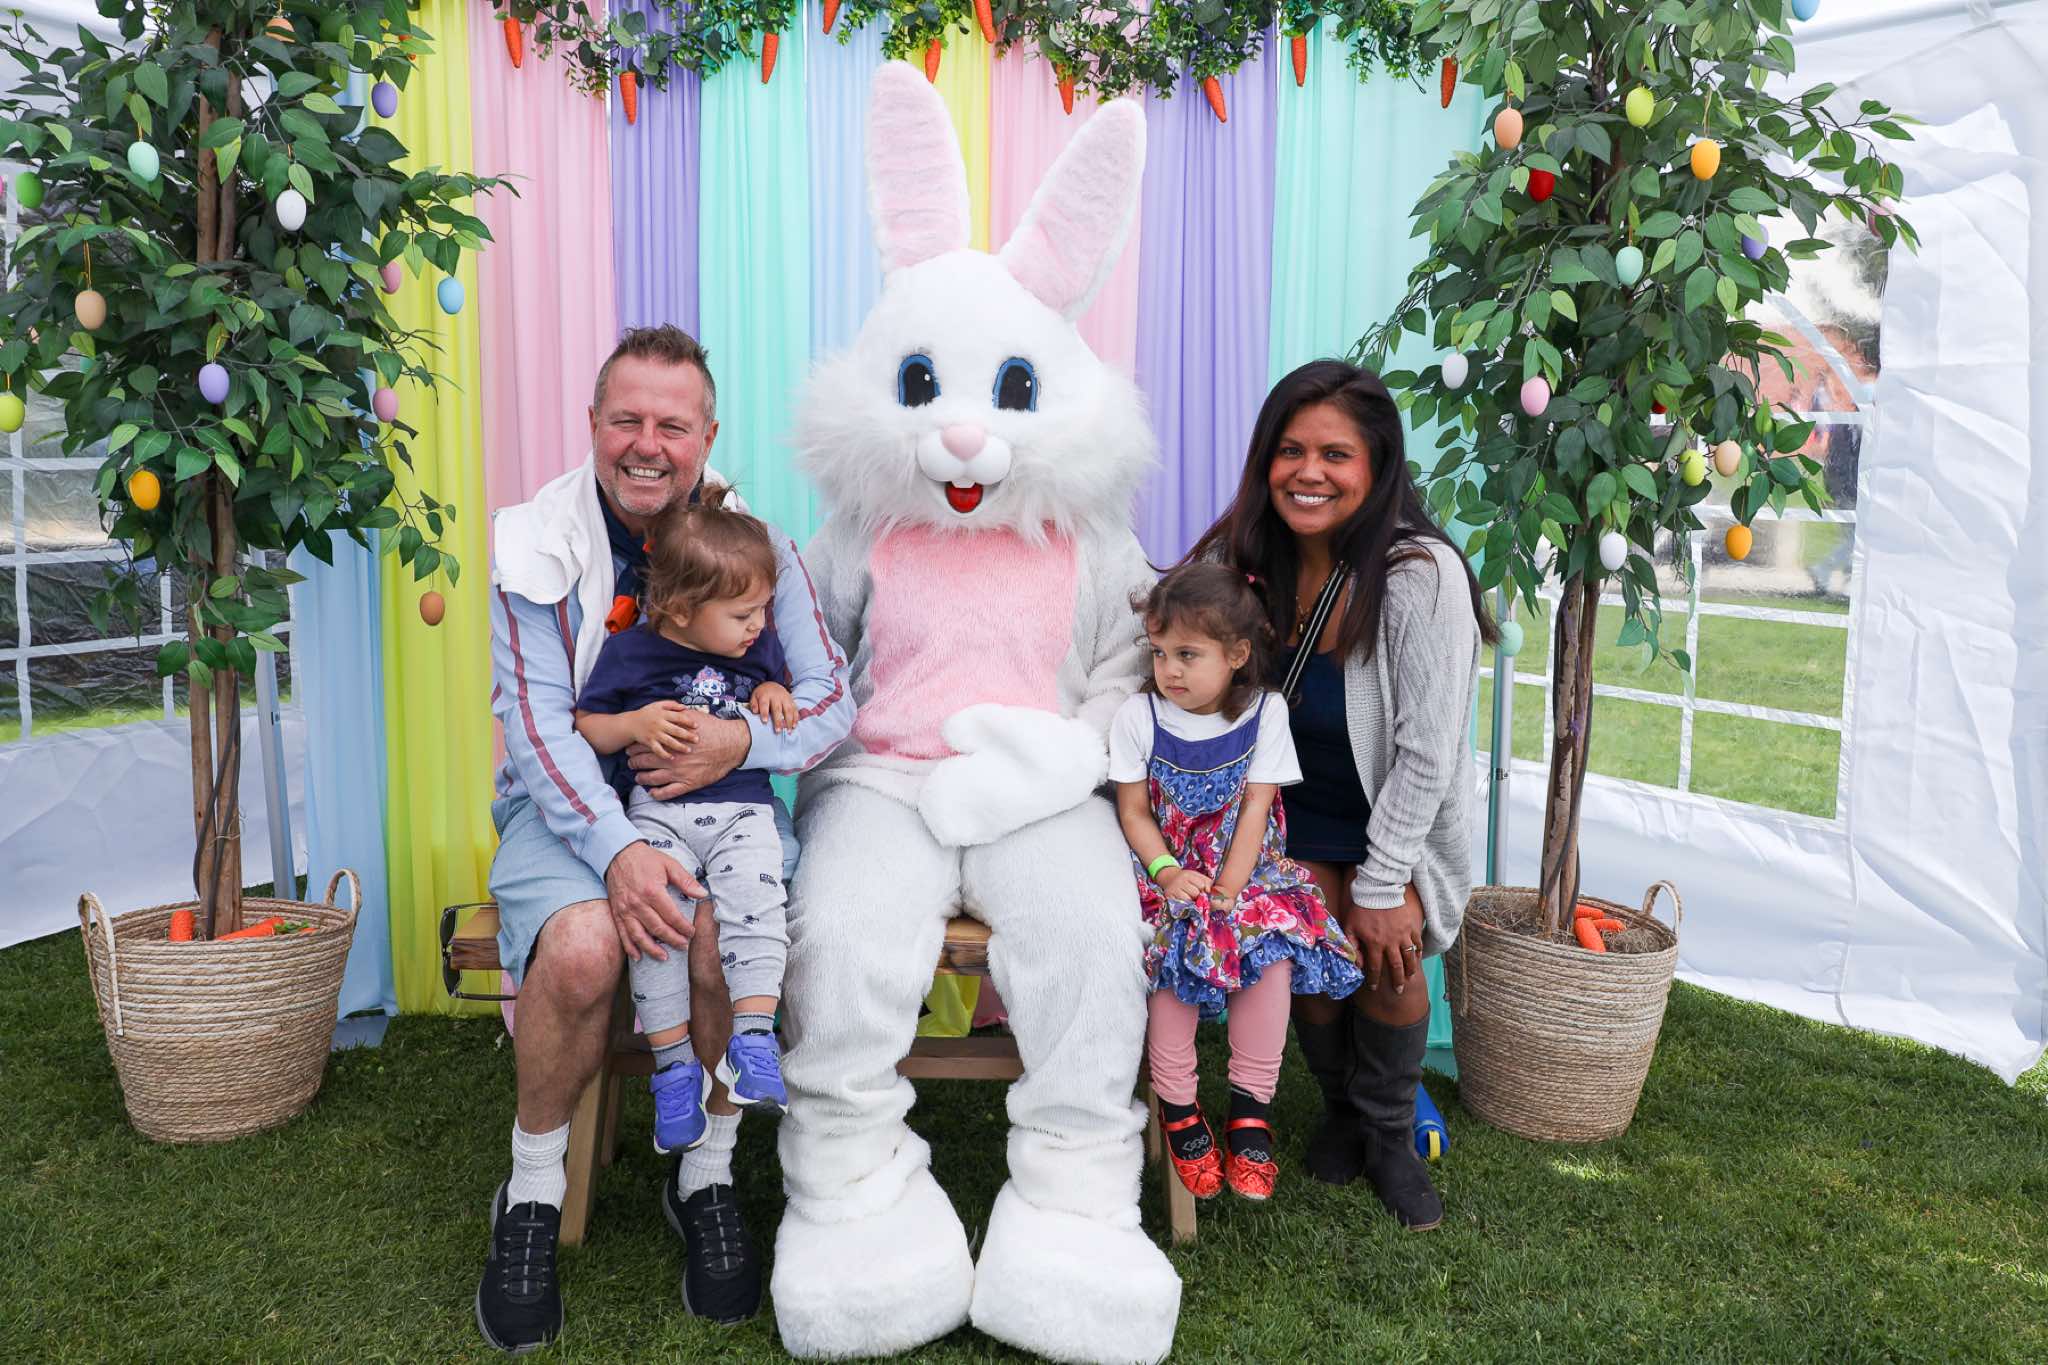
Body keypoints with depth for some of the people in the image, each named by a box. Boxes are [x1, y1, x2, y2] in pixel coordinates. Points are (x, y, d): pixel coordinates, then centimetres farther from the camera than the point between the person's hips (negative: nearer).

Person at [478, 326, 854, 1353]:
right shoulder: (538, 542, -3)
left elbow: (833, 699, -1)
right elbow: (536, 720, -12)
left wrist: (746, 740, -24)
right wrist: (616, 851, -28)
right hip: (569, 805, -1)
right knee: (582, 948, -31)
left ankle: (707, 1179, 0)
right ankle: (533, 1191, -1)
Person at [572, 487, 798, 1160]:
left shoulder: (759, 647, 9)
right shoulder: (631, 651, 0)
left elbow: (782, 717, 25)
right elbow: (585, 728, 5)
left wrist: (774, 693, 2)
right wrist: (637, 724, -14)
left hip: (742, 808, 2)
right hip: (658, 810, -1)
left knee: (754, 898, -27)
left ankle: (752, 1038, -21)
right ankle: (674, 1061, -13)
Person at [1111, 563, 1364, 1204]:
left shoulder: (1265, 712, -4)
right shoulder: (1138, 716, -4)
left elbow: (1255, 808, -6)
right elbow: (1133, 811, -1)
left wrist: (1228, 888, -16)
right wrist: (1167, 872, -17)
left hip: (1246, 868, 1)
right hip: (1166, 872, 0)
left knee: (1274, 957, -26)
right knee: (1172, 959, -28)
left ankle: (1250, 1107, -11)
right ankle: (1178, 1110, -11)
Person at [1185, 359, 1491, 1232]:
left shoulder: (1424, 575, -25)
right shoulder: (1245, 560, -12)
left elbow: (1426, 750, -22)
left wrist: (1381, 885, -18)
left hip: (1400, 817, -2)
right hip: (1296, 811, 3)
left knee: (1388, 955, -17)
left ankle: (1388, 1135, 14)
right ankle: (1341, 1111, 22)